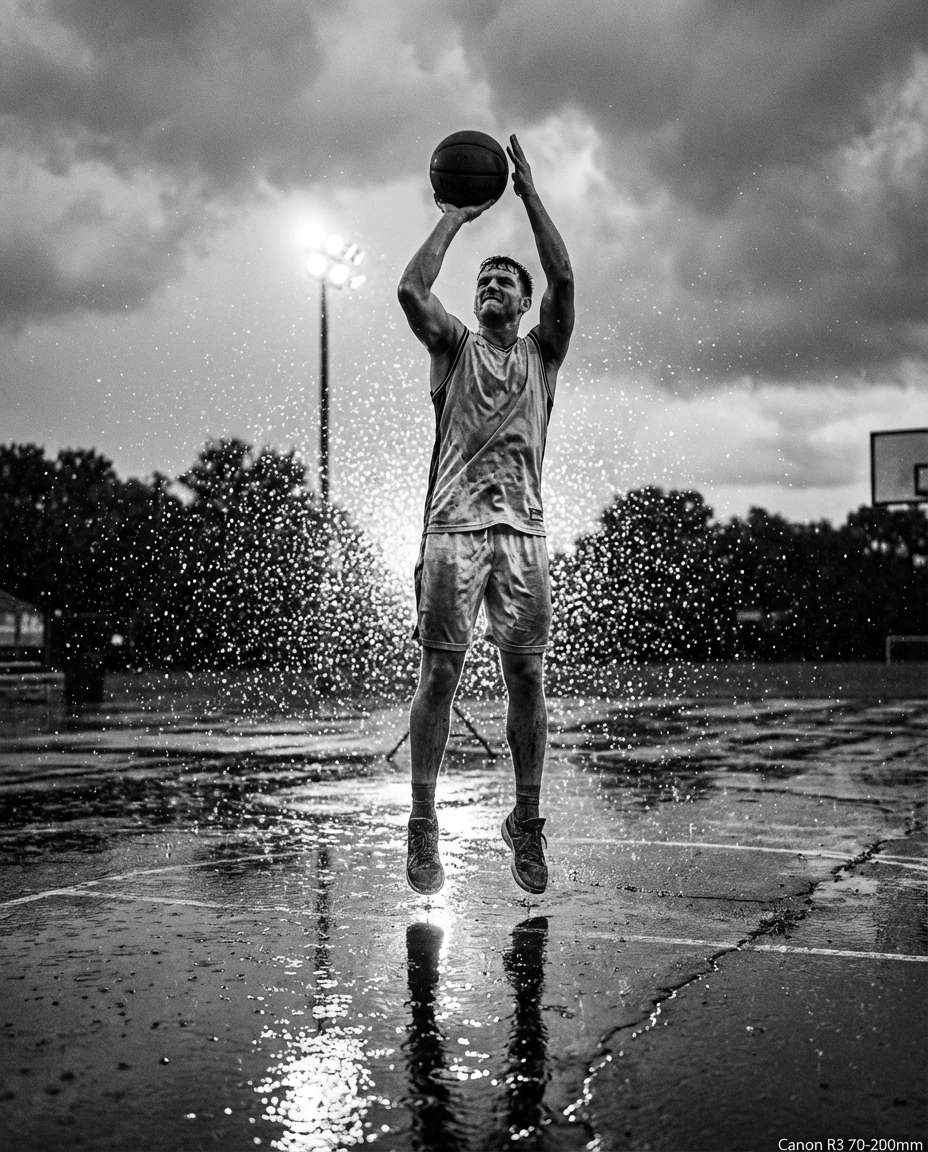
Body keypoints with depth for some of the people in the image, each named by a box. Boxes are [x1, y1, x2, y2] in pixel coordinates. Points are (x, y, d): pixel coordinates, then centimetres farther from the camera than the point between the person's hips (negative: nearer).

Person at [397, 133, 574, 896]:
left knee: (527, 676, 0)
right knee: (441, 672, -5)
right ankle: (422, 822, 2)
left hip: (522, 527, 1)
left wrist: (530, 194, 5)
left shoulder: (542, 351, 17)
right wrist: (456, 215, 7)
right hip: (454, 524, -1)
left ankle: (527, 820, 11)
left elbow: (564, 280, 1)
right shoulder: (455, 345, 15)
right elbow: (412, 290, -2)